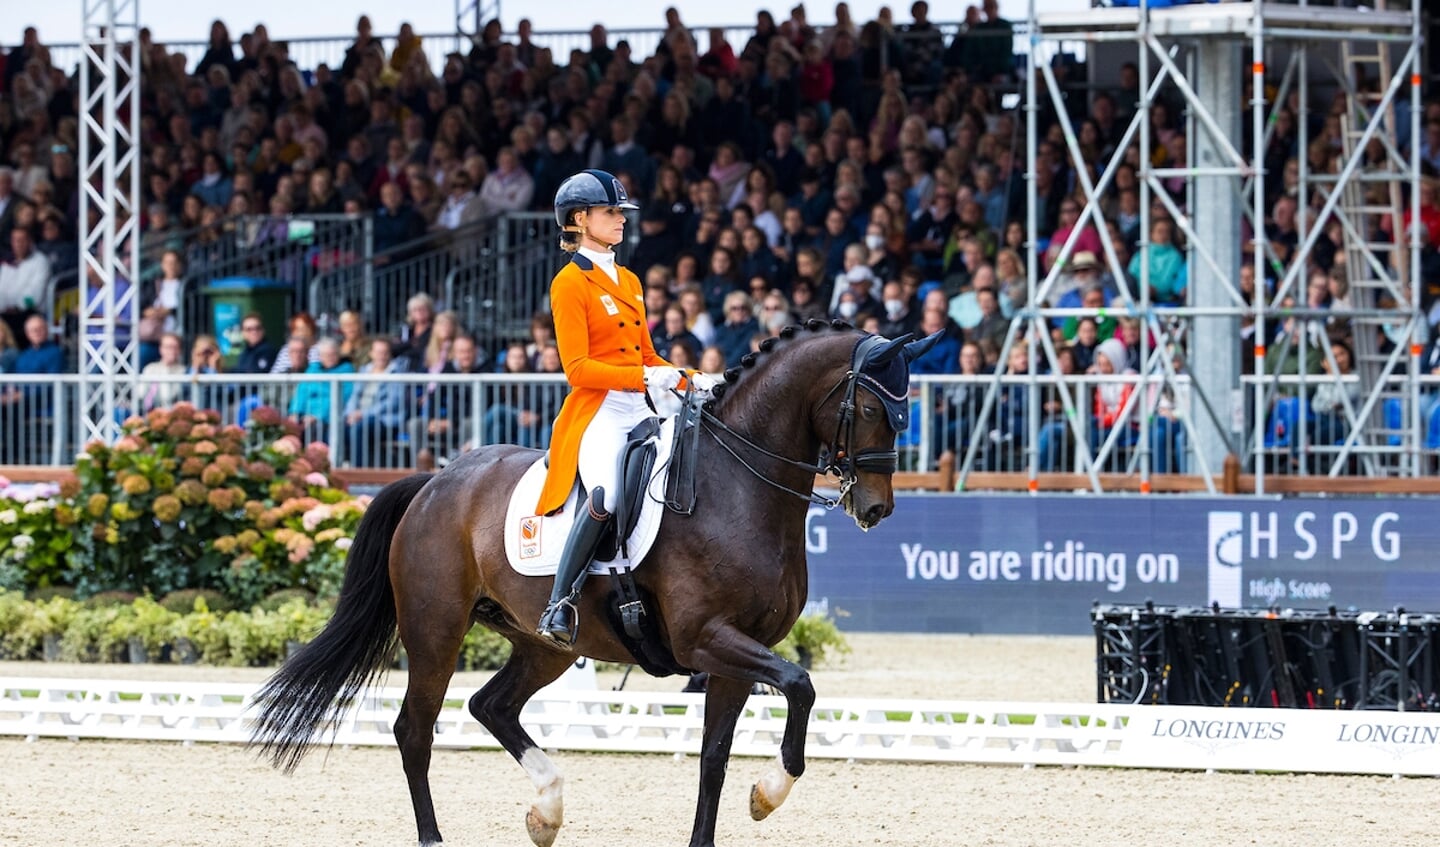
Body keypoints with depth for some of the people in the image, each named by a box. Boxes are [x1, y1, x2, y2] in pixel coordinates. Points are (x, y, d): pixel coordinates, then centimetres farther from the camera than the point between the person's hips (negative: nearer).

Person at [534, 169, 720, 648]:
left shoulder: (629, 281, 21)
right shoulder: (570, 284, -4)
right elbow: (578, 369, -12)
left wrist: (692, 380, 7)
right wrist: (645, 376, -21)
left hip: (640, 412, 8)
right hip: (597, 412, -8)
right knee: (607, 495, -34)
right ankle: (559, 606, -29)